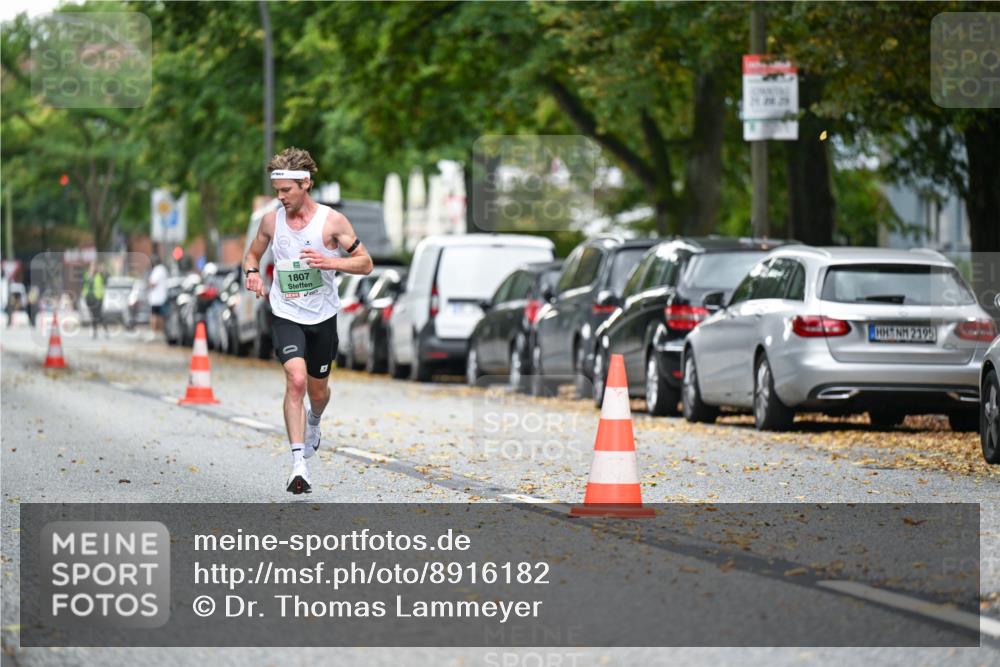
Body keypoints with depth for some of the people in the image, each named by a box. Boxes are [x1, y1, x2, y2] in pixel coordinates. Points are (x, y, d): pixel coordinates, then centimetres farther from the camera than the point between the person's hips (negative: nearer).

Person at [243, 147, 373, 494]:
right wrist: (252, 273, -6)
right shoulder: (271, 221, -1)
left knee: (318, 388, 16)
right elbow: (253, 254, 17)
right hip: (285, 316, 0)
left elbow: (365, 264, -5)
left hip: (322, 317, 0)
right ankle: (298, 464, -24)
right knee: (296, 380, -22)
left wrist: (329, 261, -21)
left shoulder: (332, 221, -9)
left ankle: (313, 423, 55)